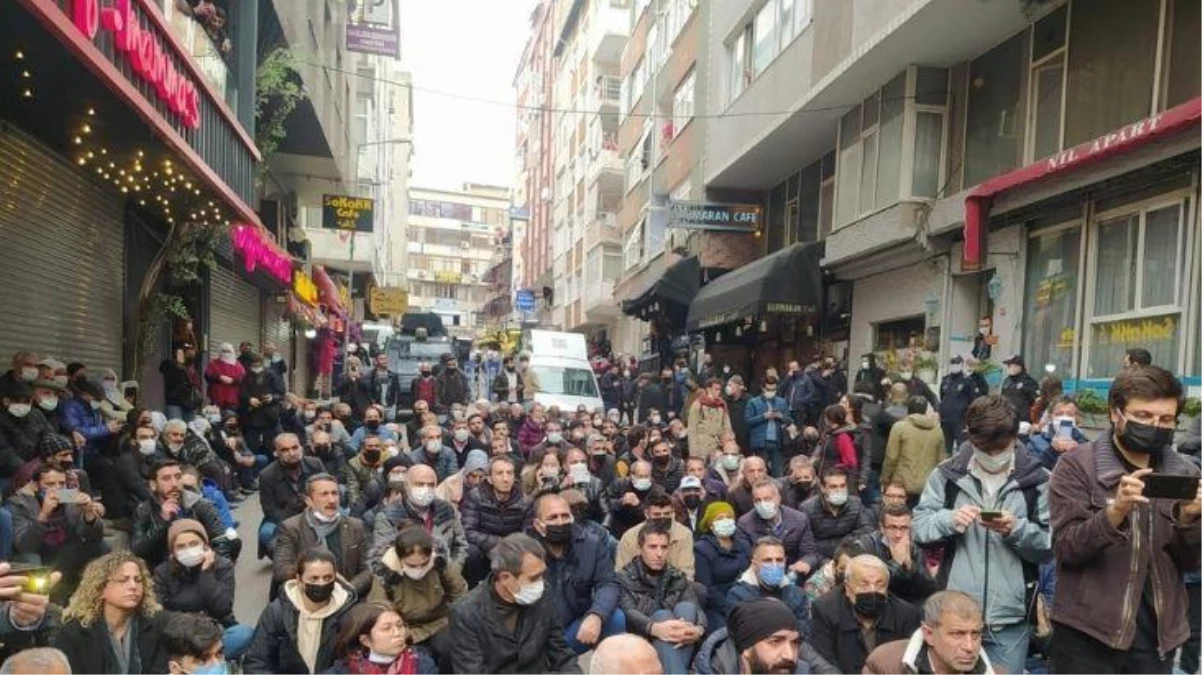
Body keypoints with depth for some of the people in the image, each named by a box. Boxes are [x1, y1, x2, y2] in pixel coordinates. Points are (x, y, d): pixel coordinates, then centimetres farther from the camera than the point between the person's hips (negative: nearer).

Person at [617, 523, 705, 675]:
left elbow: (696, 609, -1)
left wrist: (698, 629, -27)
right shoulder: (625, 578, 4)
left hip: (678, 645, 3)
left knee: (686, 607, -23)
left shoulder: (679, 578, 16)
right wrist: (655, 628, -37)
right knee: (662, 615, -30)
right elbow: (628, 613, -15)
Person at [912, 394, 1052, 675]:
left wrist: (1016, 529, -19)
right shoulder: (948, 473, 1)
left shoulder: (1036, 480, -1)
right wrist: (949, 520, -17)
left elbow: (1050, 546, -2)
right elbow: (918, 528, 1)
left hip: (1010, 618, 0)